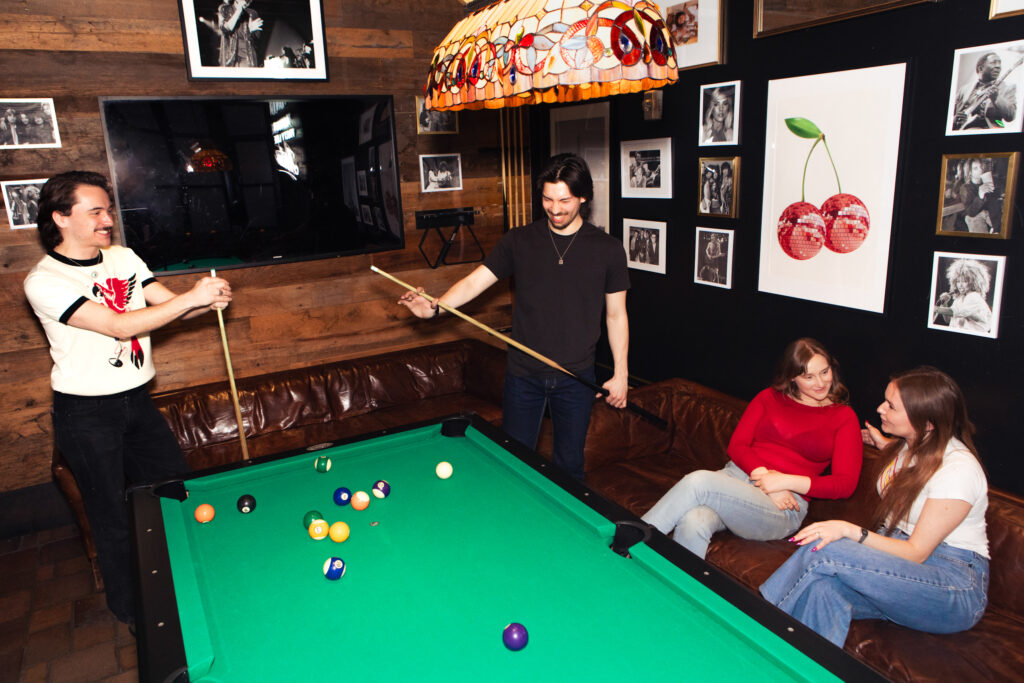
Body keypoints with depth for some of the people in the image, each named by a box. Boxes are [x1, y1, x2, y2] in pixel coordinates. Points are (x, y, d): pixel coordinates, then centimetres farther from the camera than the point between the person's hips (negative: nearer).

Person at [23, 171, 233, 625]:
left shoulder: (123, 258, 3)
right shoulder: (45, 282, -17)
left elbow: (169, 305, 0)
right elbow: (119, 326, -27)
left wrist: (209, 302, -22)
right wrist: (191, 297, -29)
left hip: (136, 400, 6)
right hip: (86, 415, -6)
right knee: (113, 516, 8)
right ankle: (129, 608, 31)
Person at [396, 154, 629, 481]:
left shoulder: (608, 249, -4)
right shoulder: (519, 240, -3)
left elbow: (616, 314, 2)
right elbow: (475, 282, -8)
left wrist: (621, 373, 0)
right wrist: (435, 307, -25)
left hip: (576, 377, -1)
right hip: (523, 374, 1)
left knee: (569, 466, 14)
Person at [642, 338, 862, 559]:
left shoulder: (844, 417, 9)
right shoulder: (769, 397, 16)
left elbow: (846, 483, 1)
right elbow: (736, 446, 8)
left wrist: (785, 481, -11)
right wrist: (763, 475, -11)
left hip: (783, 509, -3)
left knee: (698, 481, -31)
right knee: (693, 523, -35)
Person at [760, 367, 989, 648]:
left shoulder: (958, 470, -18)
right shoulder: (912, 445, 6)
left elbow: (917, 553, -18)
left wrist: (850, 530, -27)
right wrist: (885, 445, 29)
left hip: (955, 586, -7)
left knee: (823, 550, -32)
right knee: (822, 589, -29)